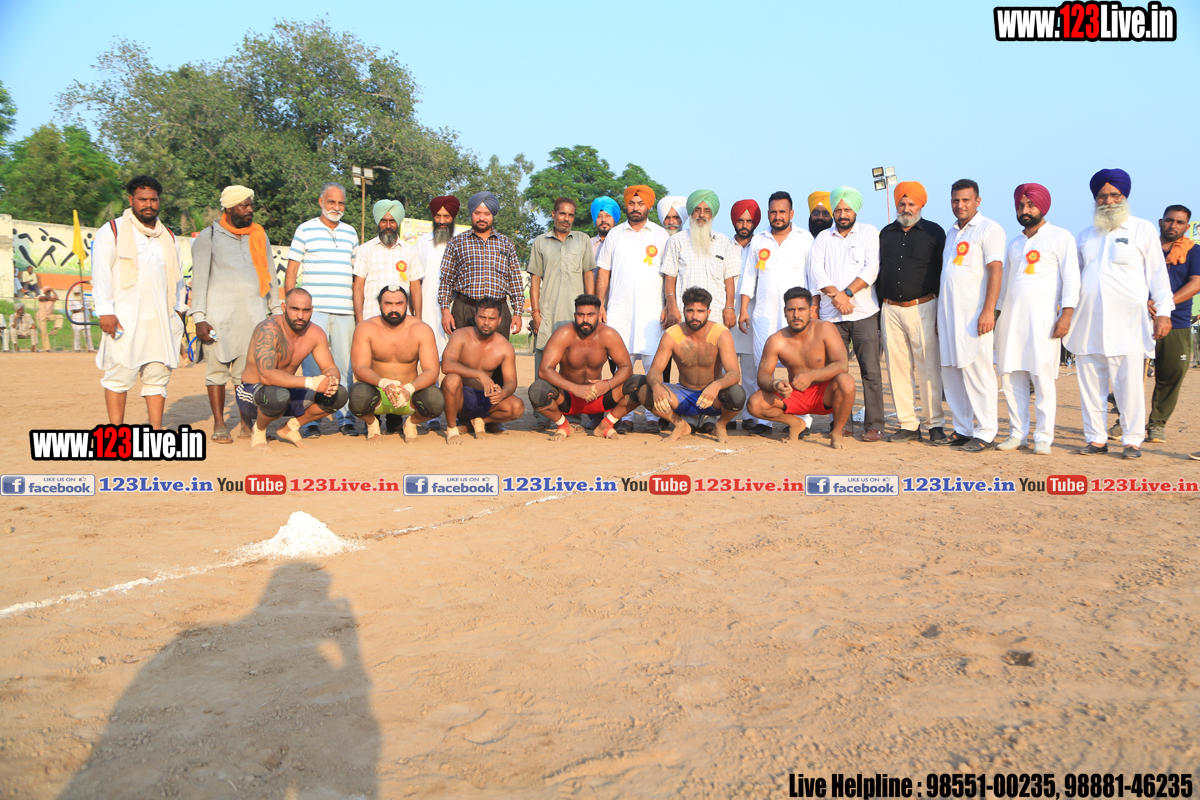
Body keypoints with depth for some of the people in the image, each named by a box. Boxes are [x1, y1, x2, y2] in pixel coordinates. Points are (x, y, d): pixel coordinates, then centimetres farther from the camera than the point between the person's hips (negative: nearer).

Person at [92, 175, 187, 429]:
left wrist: (179, 309, 19)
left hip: (160, 319, 4)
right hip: (125, 319, -4)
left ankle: (156, 429, 7)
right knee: (120, 373, -7)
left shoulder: (169, 237, 20)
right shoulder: (111, 232, 5)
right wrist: (105, 311, -10)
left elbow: (178, 277, 26)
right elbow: (101, 274, -2)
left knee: (159, 374, 2)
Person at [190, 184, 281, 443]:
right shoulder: (208, 237, 6)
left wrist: (277, 310, 15)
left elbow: (270, 274, 20)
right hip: (219, 313, -2)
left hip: (254, 313, 3)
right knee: (217, 367, -2)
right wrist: (199, 318, -7)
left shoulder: (259, 235, 16)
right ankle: (219, 425, 5)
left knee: (249, 370, -2)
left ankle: (246, 424, 6)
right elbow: (199, 279, 1)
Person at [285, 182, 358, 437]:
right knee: (313, 364, -5)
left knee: (345, 365, 1)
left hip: (344, 310, 3)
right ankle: (310, 420, 0)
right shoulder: (305, 230, 6)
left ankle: (345, 417, 9)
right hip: (313, 309, -3)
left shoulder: (351, 233, 17)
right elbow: (291, 272, 4)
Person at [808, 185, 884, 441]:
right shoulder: (823, 237, 16)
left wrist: (847, 293, -12)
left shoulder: (869, 232, 9)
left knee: (870, 370, -6)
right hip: (831, 314, 2)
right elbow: (815, 270, 3)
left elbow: (871, 269, -2)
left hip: (864, 313, -2)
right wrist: (835, 294, -12)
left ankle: (874, 425, -3)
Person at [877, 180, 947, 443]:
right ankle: (908, 425, 9)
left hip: (922, 307, -4)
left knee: (928, 368, -6)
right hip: (891, 310, 4)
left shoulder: (934, 232, 5)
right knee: (897, 369, 3)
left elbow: (943, 272, 2)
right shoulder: (886, 233, 16)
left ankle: (935, 424, 2)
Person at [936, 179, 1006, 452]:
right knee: (951, 371, 8)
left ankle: (985, 433, -1)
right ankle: (962, 430, 15)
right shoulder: (951, 233, 20)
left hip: (973, 314, -7)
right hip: (948, 313, 8)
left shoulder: (989, 229, -4)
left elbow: (995, 270, -12)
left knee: (977, 371, -7)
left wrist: (988, 311, -21)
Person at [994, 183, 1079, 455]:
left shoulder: (1060, 237, 2)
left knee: (1043, 379, -6)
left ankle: (1043, 437, -1)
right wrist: (997, 314, 18)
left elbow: (1071, 279, -5)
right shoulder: (1014, 243, 20)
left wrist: (1066, 314, -15)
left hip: (1043, 318, -5)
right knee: (1010, 377, 3)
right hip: (1011, 318, 6)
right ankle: (1017, 433, 11)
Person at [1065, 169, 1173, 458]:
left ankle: (1133, 441, 4)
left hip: (1127, 324, -4)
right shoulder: (1086, 236, 18)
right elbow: (1075, 277, 23)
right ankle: (1096, 439, 12)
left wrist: (1163, 312, -3)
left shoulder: (1143, 230, 8)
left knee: (1129, 385, -5)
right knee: (1090, 385, 3)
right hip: (1087, 324, 4)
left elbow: (1158, 273, 5)